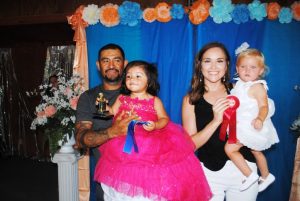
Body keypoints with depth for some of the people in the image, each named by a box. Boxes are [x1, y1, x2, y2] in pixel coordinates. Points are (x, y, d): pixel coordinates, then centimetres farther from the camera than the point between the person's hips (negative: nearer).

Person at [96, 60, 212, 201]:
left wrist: (155, 125, -21)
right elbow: (112, 114, 12)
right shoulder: (121, 99, 9)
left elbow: (165, 119, -3)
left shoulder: (154, 101, 1)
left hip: (151, 145, -2)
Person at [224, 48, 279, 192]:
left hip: (251, 127, -9)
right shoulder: (239, 85, 4)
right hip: (242, 126, 9)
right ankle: (266, 176, 47)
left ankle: (250, 175, -1)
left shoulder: (257, 87, -21)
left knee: (230, 148, -13)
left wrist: (260, 119, -45)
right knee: (256, 151, 25)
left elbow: (264, 106, -29)